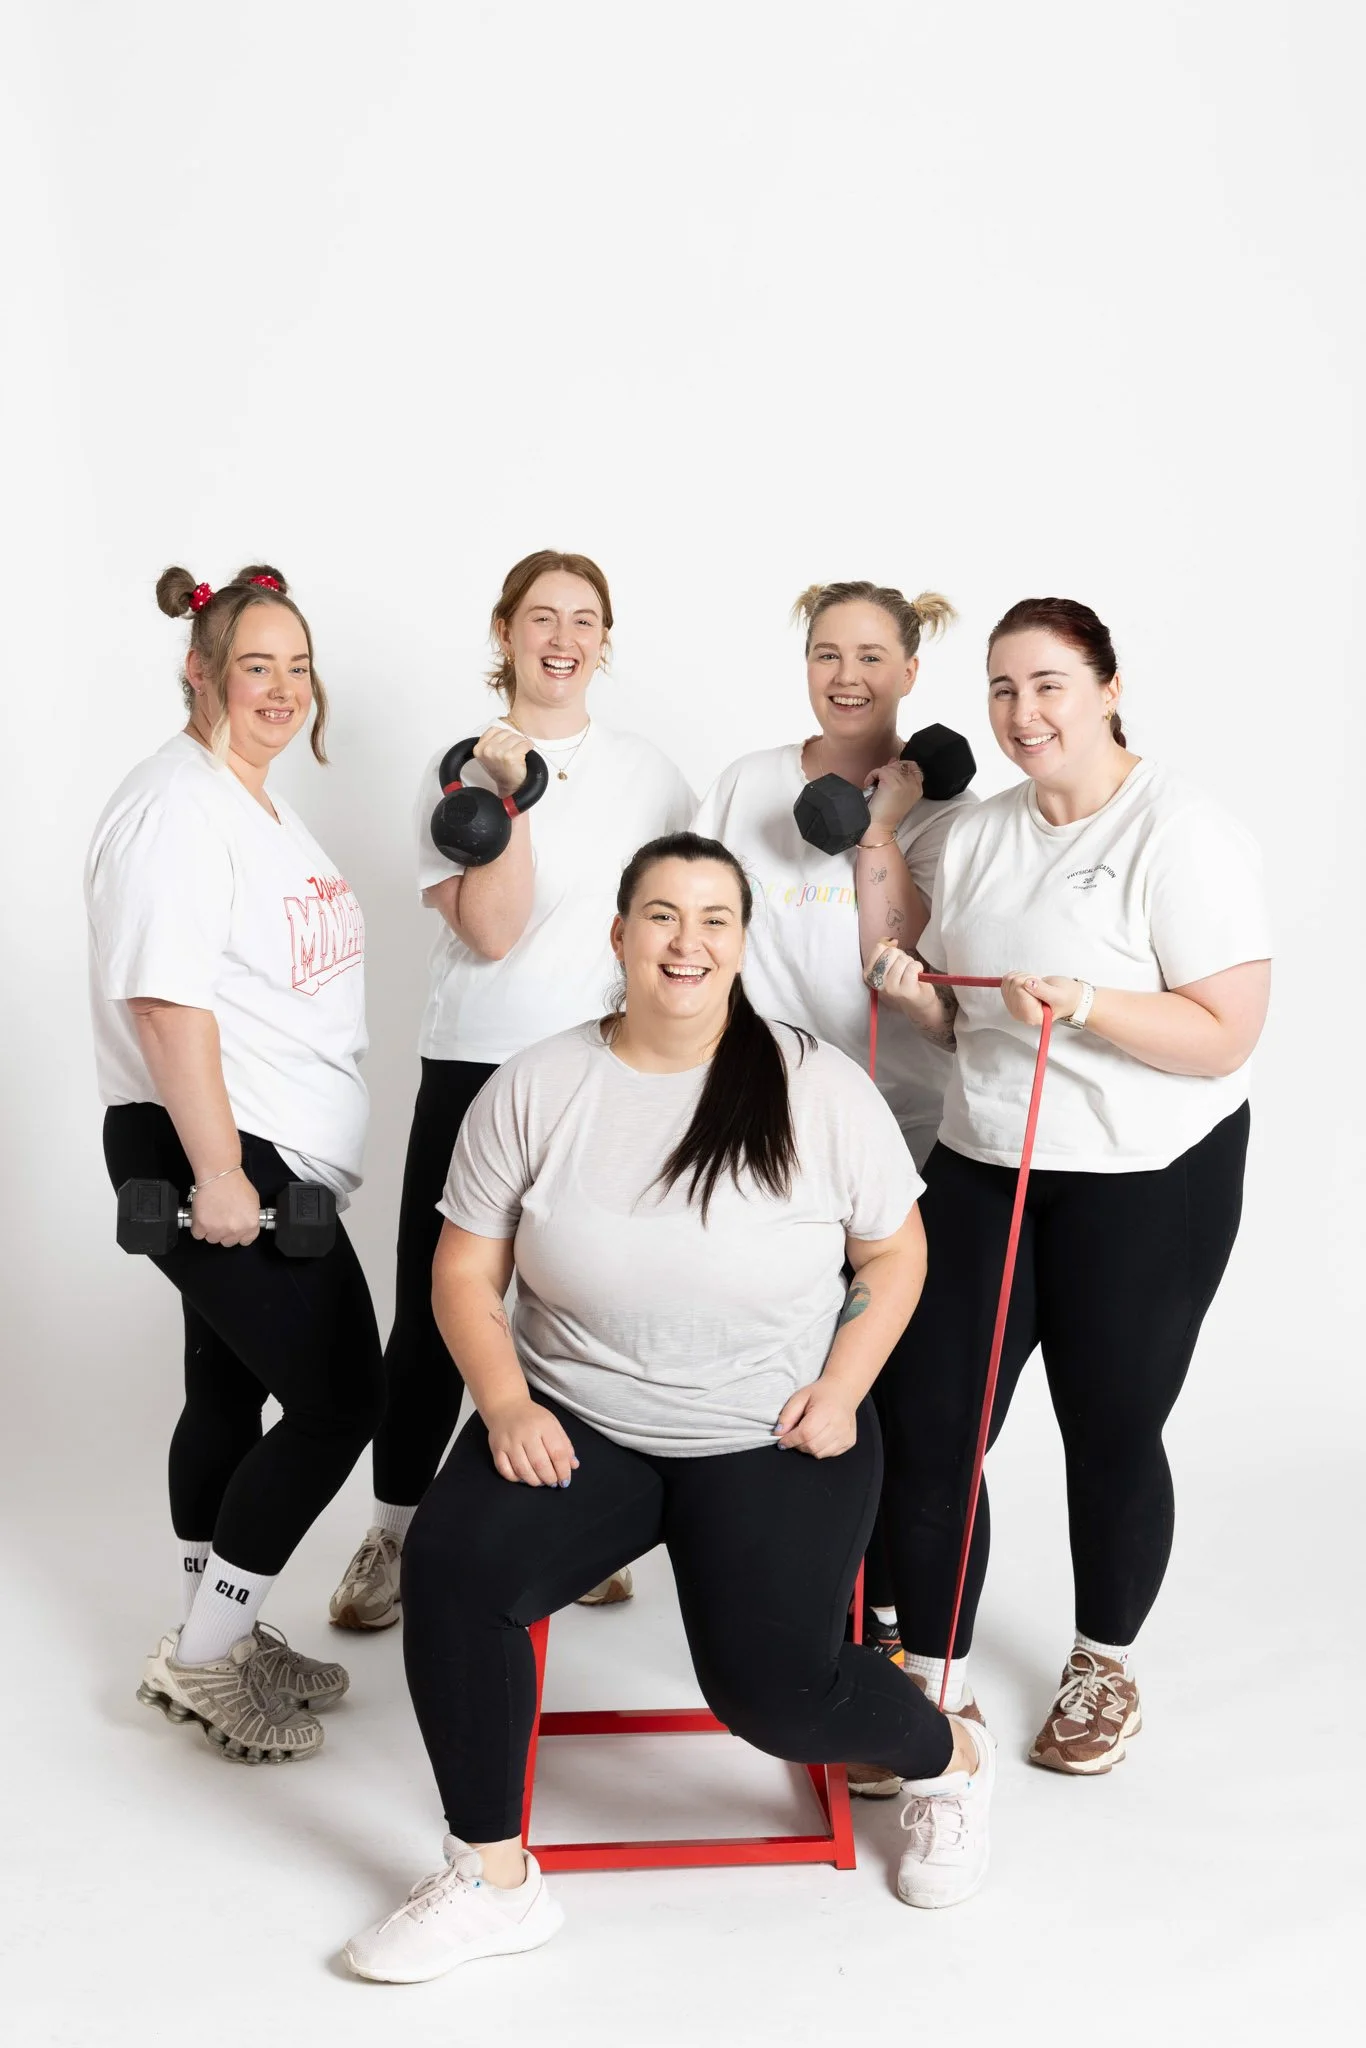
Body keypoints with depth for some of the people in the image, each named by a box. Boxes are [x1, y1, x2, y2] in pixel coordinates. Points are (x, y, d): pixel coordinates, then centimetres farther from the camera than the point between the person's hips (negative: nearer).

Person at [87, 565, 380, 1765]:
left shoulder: (263, 806, 17)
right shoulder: (177, 806, -14)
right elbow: (164, 999, -21)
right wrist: (216, 1172, -23)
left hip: (270, 1160, 10)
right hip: (209, 1162, -10)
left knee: (233, 1394, 15)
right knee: (337, 1401, -7)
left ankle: (220, 1647, 28)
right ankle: (202, 1659, 8)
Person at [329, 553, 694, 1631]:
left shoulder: (649, 772, 8)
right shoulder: (462, 769, 2)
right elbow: (489, 933, -10)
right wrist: (513, 796, -16)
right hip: (476, 1067, -1)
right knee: (435, 1307, 3)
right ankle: (394, 1532, 21)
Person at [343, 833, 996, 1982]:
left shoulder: (822, 1089, -5)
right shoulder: (536, 1089, -2)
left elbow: (895, 1256, 5)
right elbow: (466, 1271, 2)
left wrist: (841, 1388, -8)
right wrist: (507, 1403, -12)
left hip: (771, 1438, -1)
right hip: (578, 1424, 2)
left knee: (771, 1687, -17)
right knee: (451, 1564, -24)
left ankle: (949, 1758, 19)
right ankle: (494, 1881, -4)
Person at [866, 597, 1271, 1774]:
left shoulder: (1181, 836, -11)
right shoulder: (978, 835, 9)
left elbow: (1226, 1036, -16)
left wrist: (1082, 1004, -28)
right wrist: (917, 993, -4)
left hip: (1147, 1182, -5)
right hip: (983, 1163, 5)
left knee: (1110, 1434, 9)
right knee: (924, 1424, 0)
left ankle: (1105, 1667, 34)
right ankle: (928, 1683, 17)